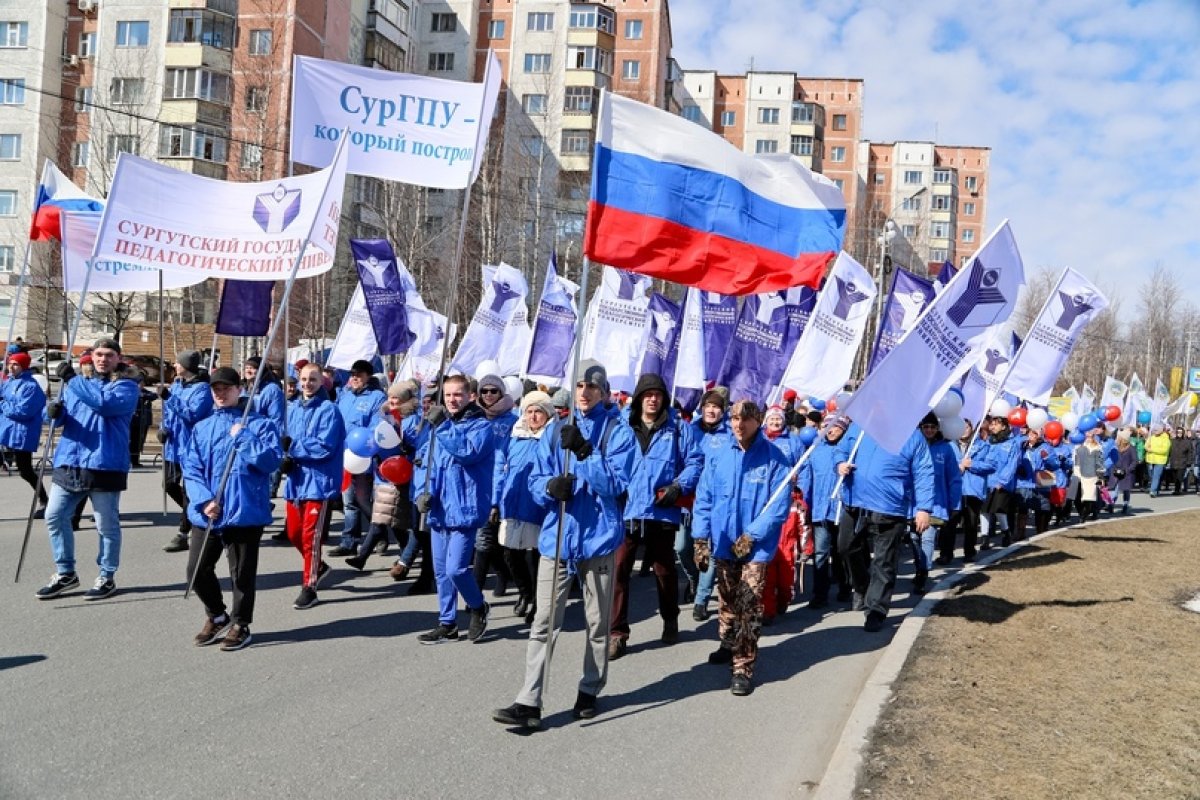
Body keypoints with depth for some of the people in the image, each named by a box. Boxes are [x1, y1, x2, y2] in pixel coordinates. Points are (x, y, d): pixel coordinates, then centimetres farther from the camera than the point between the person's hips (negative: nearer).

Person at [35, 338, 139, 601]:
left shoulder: (126, 386, -2)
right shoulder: (77, 383, 18)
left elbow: (104, 403, -22)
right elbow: (62, 416, 16)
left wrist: (71, 379, -19)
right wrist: (55, 411, -8)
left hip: (104, 465, -6)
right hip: (69, 462, 6)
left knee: (107, 525, 2)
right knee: (54, 516, 5)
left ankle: (107, 577, 17)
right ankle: (66, 573, 21)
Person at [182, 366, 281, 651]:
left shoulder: (260, 424, 0)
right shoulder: (202, 428, 11)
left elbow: (270, 461, -12)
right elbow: (191, 468, 5)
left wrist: (243, 437, -17)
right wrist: (204, 500, -10)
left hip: (245, 512, -4)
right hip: (207, 513, 4)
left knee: (242, 573, 5)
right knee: (197, 569, 7)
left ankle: (240, 625, 22)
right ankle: (216, 617, 29)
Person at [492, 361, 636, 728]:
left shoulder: (618, 432, 0)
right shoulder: (555, 431, 10)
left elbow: (616, 483, -11)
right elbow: (536, 480, 7)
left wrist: (585, 451, -22)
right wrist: (551, 486, -16)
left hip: (599, 536, -2)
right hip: (557, 535, 2)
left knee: (597, 622, 12)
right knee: (544, 622, -2)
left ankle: (590, 691, 28)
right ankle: (529, 702, -1)